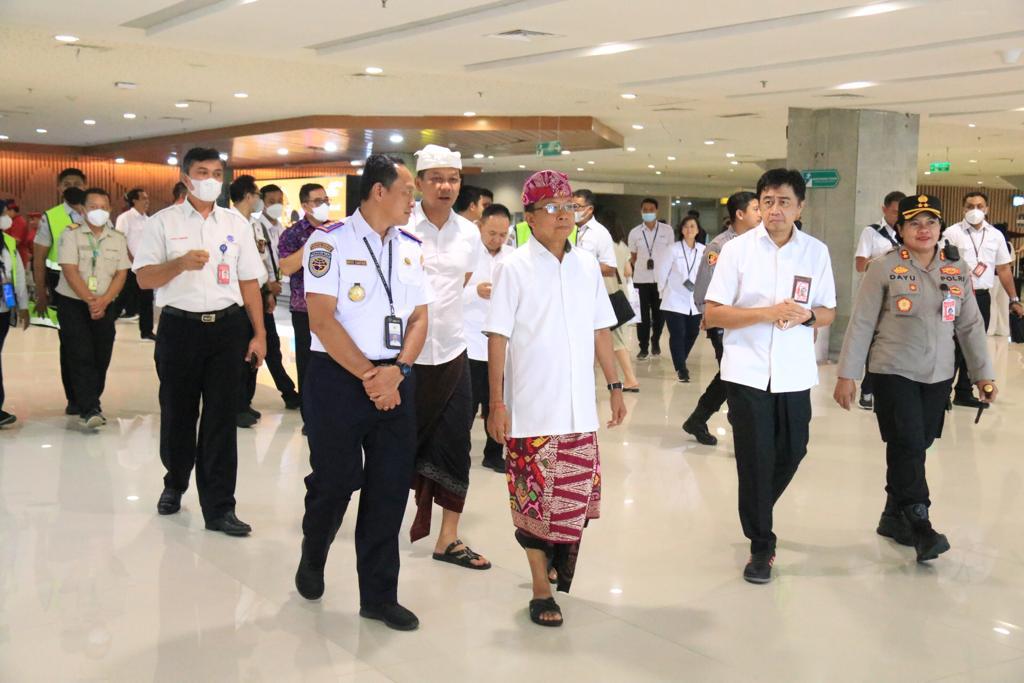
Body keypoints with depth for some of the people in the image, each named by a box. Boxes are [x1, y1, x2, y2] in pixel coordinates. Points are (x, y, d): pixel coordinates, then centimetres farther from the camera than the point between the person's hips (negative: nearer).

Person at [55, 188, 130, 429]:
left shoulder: (118, 239, 7)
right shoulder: (70, 236, -3)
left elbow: (121, 275, 2)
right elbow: (70, 271, -11)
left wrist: (103, 301, -12)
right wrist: (90, 300, -18)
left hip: (105, 306, 3)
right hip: (73, 303, -3)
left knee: (102, 358, 3)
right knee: (82, 356, -12)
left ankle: (90, 405, 18)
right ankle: (89, 409, -15)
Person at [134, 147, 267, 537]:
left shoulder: (236, 224, 9)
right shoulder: (163, 222, 1)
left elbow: (248, 282, 10)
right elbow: (144, 279, -4)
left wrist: (259, 333, 5)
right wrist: (180, 262, -21)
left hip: (227, 327, 1)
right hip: (180, 326, -1)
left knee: (221, 417, 1)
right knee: (177, 413, 10)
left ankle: (219, 507, 6)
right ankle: (175, 483, 35)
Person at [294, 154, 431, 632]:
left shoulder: (410, 247, 10)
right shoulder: (330, 241, -7)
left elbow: (419, 318, 8)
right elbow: (321, 319, -14)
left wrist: (397, 370, -10)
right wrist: (368, 375, -15)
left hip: (396, 381, 5)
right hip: (338, 377, -5)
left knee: (390, 488, 5)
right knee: (334, 482, 4)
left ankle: (379, 595, 18)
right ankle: (311, 560, 34)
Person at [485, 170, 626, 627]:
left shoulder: (587, 266, 7)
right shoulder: (514, 268, -7)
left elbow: (600, 331, 13)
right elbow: (498, 338, -8)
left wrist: (615, 386, 11)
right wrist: (496, 404, -10)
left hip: (580, 409, 4)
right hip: (532, 409, -4)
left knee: (576, 494, 12)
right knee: (535, 499, 3)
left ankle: (558, 558, 37)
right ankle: (542, 591, 16)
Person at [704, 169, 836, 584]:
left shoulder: (817, 252, 3)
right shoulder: (737, 249, -4)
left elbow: (828, 313, 9)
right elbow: (712, 314, -6)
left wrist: (805, 315, -14)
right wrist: (768, 312, -19)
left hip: (795, 374, 3)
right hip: (747, 372, -3)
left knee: (791, 453, 13)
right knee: (755, 459, 0)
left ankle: (757, 516, 41)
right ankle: (761, 546, 15)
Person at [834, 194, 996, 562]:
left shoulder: (958, 269, 4)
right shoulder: (884, 268, -8)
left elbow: (971, 325, 8)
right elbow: (861, 323, -7)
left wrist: (983, 373, 6)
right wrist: (847, 374, -8)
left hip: (938, 376, 4)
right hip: (893, 372, -4)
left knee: (916, 446, 10)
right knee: (907, 446, -8)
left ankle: (894, 516, 25)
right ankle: (918, 525, 0)